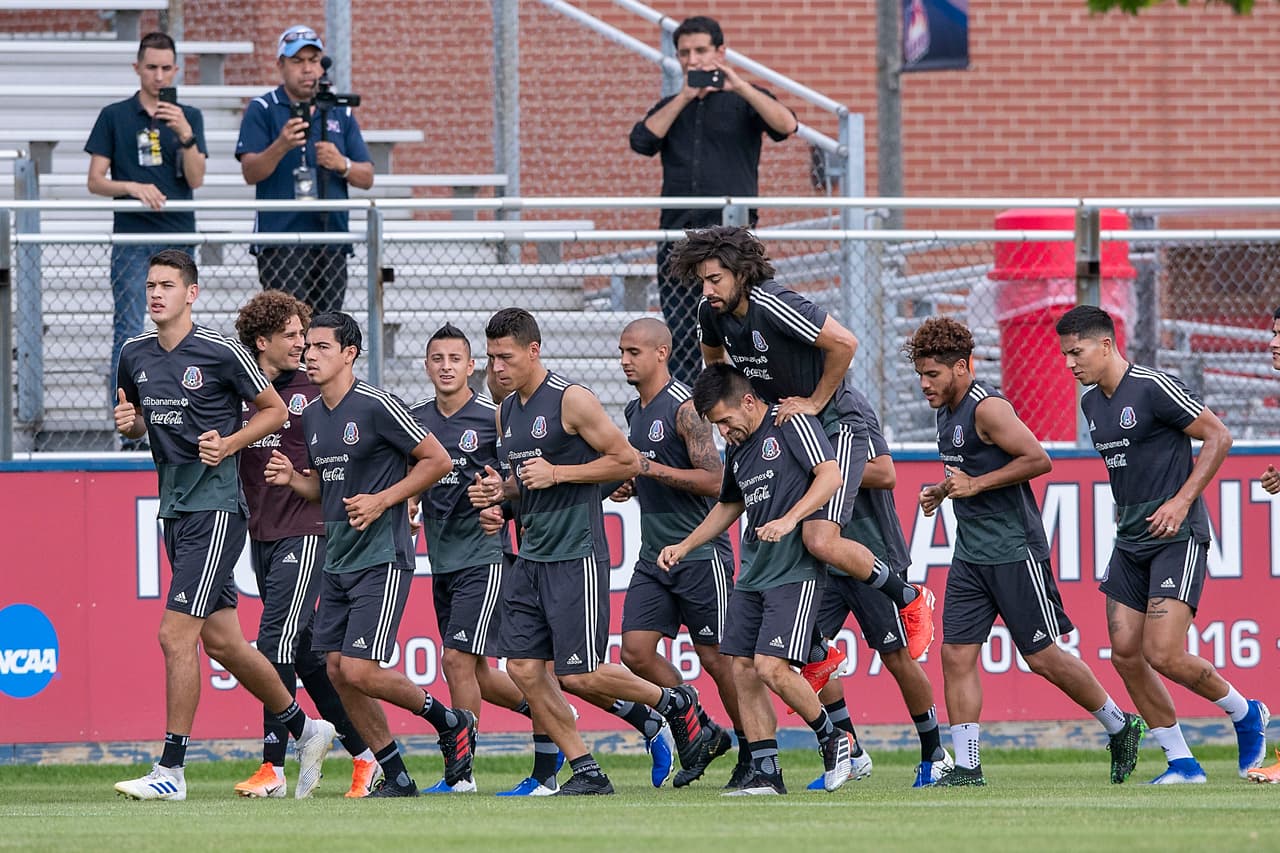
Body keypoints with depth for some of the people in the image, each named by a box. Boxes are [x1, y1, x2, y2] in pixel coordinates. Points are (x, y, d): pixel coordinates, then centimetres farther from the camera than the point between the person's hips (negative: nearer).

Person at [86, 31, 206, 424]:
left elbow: (196, 179, -1)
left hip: (178, 239, 2)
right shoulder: (115, 116, 3)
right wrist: (133, 188, -16)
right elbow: (96, 181, 2)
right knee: (128, 333, -6)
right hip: (132, 240, -2)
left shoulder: (189, 118, 9)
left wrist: (184, 134, -15)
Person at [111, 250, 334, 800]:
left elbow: (275, 410, 1)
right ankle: (305, 730, 29)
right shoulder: (135, 356, 9)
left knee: (175, 635, -14)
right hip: (174, 510, 7)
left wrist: (229, 444, -13)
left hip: (216, 509, -7)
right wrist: (127, 422, 1)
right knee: (221, 641, 12)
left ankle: (171, 770, -10)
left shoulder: (221, 353, -9)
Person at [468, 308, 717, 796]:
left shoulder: (572, 401, -11)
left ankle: (675, 704, 14)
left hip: (576, 556, -8)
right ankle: (586, 770, 7)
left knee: (578, 675, -8)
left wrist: (557, 473, -16)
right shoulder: (507, 412, 13)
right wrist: (502, 490, 5)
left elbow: (627, 462, -10)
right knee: (523, 667, -1)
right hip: (531, 555, 8)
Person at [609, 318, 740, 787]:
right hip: (654, 554, 8)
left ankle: (753, 752, 11)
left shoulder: (685, 406, -13)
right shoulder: (636, 410, 14)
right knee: (636, 651, -2)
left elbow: (713, 481, -19)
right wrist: (632, 486, 9)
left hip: (699, 551, -8)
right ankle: (705, 733, 13)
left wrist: (650, 468, -21)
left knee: (716, 656, -3)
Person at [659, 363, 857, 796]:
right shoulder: (737, 447, 16)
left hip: (795, 571, -9)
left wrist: (789, 520, -28)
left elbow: (831, 475, -17)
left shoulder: (791, 424, -7)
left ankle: (832, 739, 5)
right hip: (752, 575, 9)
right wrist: (683, 547, 24)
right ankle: (765, 772, 6)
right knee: (744, 671, 1)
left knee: (772, 668, -16)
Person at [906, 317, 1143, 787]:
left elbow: (1039, 459, -22)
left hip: (1014, 551, -9)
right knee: (956, 653, -2)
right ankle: (966, 766, -1)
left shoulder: (987, 408, -16)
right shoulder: (947, 410, 12)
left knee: (1042, 656, -1)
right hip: (970, 552, 9)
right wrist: (943, 490, 10)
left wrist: (976, 485, -19)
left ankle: (1120, 726, 18)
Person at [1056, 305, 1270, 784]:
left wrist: (1182, 501, -16)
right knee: (1125, 654, 0)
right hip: (1130, 542, 9)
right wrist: (1125, 508, 16)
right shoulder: (1091, 402, 11)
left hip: (1178, 537, -9)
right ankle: (1182, 762, 9)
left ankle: (1245, 714, 10)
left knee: (1163, 655, -15)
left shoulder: (1154, 389, -14)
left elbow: (1218, 437, -12)